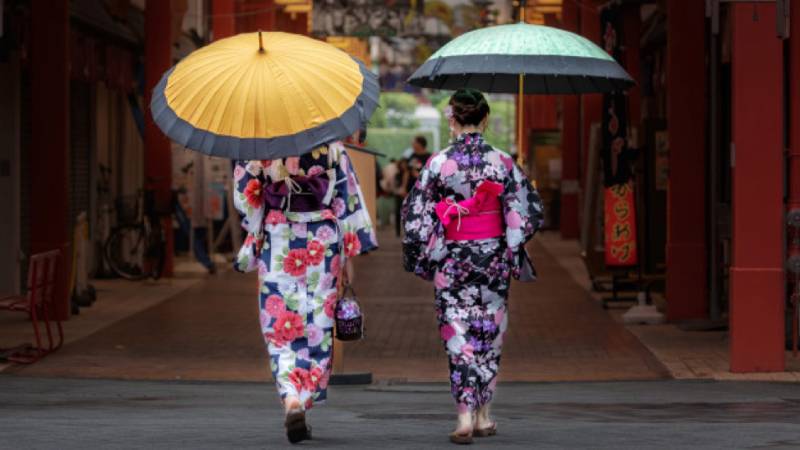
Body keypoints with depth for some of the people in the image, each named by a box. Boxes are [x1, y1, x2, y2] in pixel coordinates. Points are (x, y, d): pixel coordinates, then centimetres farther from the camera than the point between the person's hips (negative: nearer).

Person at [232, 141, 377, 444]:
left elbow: (245, 196, 0)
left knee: (281, 328, 2)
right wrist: (350, 251, 6)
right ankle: (305, 401, 13)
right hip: (323, 240, 1)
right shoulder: (330, 143, -1)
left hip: (278, 241, -1)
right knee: (318, 325, 10)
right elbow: (346, 195, 1)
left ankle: (291, 400, -19)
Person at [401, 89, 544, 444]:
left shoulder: (438, 164, -8)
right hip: (494, 257, 1)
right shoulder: (503, 163, -5)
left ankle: (465, 416, -11)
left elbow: (415, 215, -5)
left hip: (451, 259, -1)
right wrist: (512, 245, 15)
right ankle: (484, 416, 18)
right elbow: (527, 212, -2)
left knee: (458, 335, 1)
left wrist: (421, 255, 9)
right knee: (489, 334, 13)